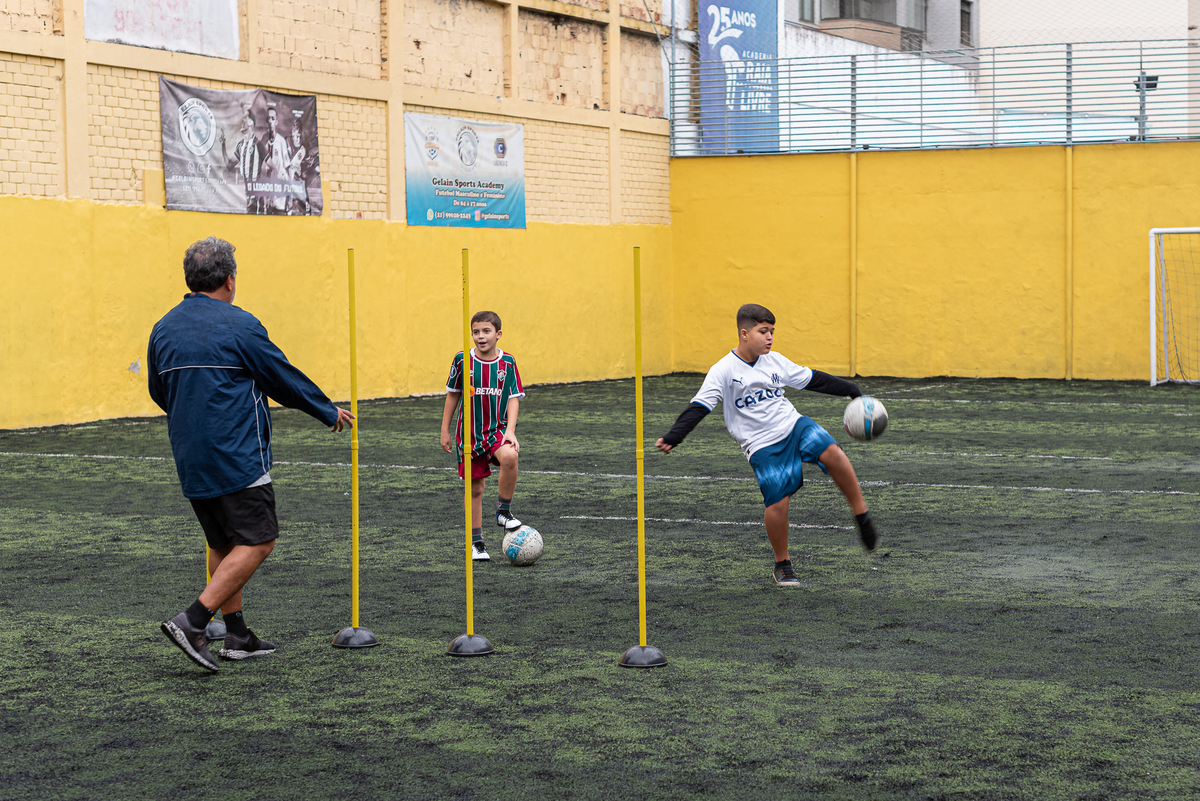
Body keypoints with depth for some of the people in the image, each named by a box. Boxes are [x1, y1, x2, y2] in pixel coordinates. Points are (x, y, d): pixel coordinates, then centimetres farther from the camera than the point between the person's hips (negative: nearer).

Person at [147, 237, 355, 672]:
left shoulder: (163, 330, 8)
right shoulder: (239, 326, -11)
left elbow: (159, 393, 19)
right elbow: (285, 379, -3)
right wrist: (329, 412, 12)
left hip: (190, 462, 8)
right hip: (237, 460, -7)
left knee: (223, 544, 16)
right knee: (257, 542, -4)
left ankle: (237, 635, 17)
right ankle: (192, 620, -14)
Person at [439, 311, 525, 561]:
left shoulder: (507, 362, -3)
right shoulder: (462, 360, -4)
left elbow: (514, 398, -2)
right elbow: (452, 395, 7)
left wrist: (510, 430, -16)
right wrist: (445, 431, 8)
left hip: (498, 428, -1)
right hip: (470, 433, 1)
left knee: (509, 456, -33)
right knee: (475, 488, 6)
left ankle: (504, 511, -12)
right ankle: (476, 542, 21)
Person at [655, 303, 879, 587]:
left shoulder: (775, 361, 8)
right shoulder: (723, 370, -6)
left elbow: (811, 379, 18)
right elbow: (699, 407, -12)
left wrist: (851, 389, 19)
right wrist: (673, 437, -25)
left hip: (793, 425, 4)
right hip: (762, 446, -4)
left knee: (831, 452, -25)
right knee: (777, 502, -15)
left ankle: (862, 517, -11)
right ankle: (782, 566, 8)